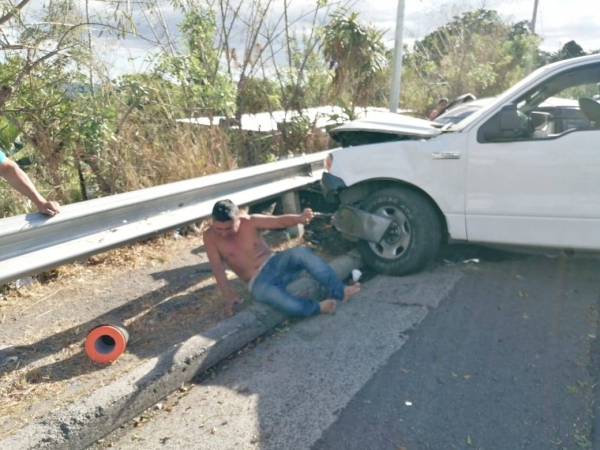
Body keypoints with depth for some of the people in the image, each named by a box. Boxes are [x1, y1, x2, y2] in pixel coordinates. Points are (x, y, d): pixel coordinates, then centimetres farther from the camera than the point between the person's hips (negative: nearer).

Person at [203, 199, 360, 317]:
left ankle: (338, 290, -32)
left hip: (275, 263, 2)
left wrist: (299, 218, -34)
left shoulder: (250, 221, -6)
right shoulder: (210, 237, -8)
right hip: (259, 282, -2)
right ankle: (315, 307, -38)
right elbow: (217, 268, -11)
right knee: (266, 293, -40)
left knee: (301, 252, -31)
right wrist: (229, 296, -19)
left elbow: (279, 221, -12)